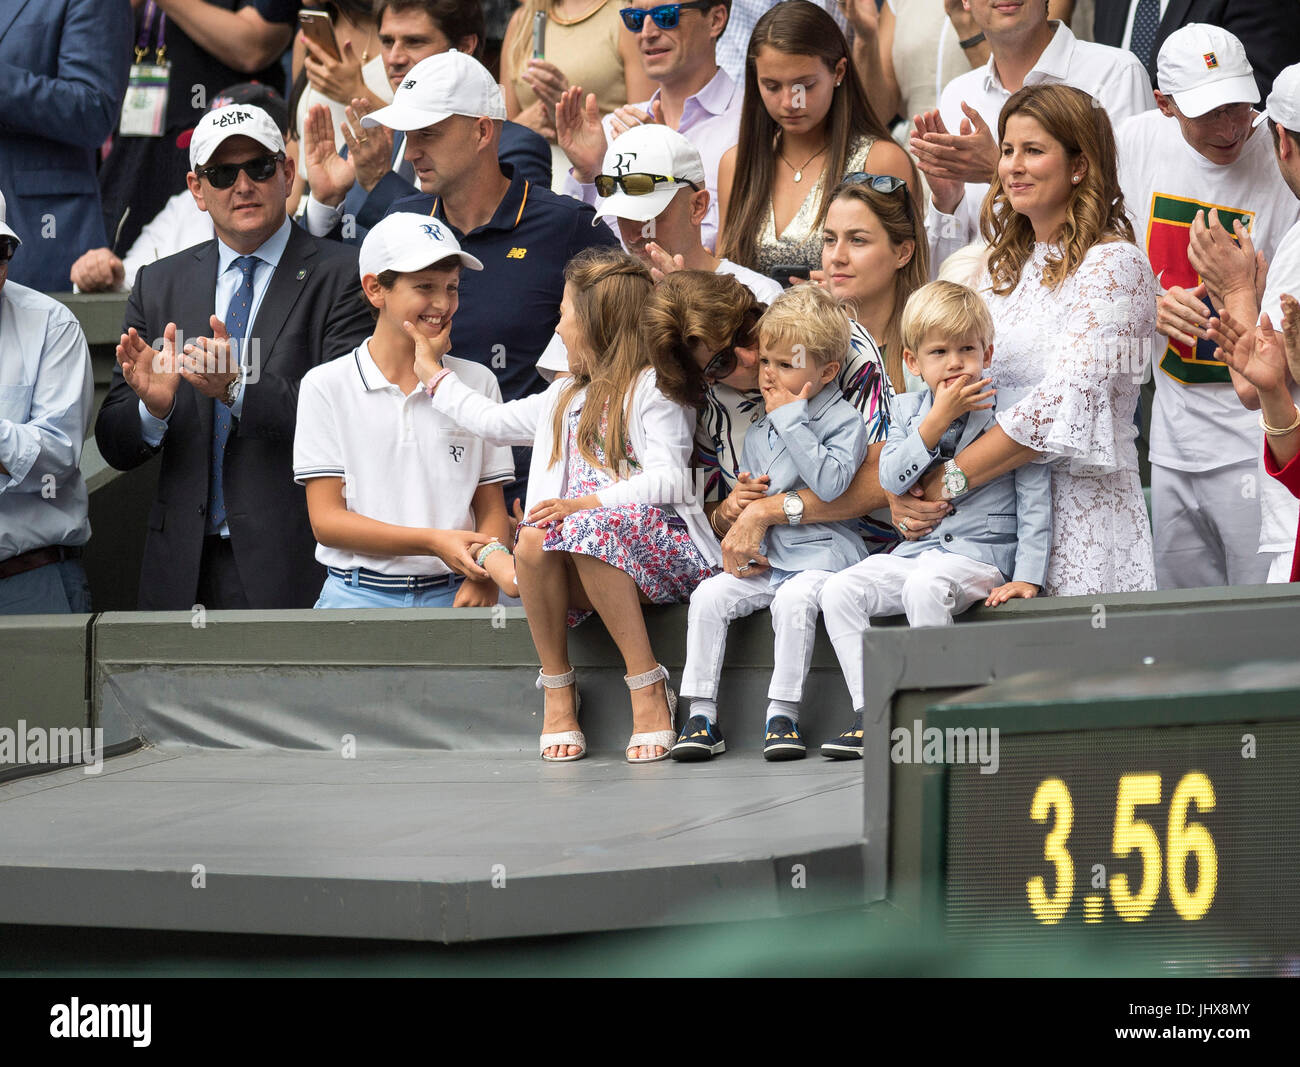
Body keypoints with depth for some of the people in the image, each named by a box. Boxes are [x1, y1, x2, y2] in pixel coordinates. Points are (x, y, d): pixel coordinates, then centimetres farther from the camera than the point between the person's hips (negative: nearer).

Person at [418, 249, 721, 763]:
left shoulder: (650, 388, 1)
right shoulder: (567, 398, 28)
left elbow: (668, 480, -13)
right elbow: (494, 420, 42)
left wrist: (589, 503, -24)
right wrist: (432, 372, 50)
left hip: (655, 542, -6)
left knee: (591, 533, -38)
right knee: (532, 540, -27)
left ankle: (648, 686, -32)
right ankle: (557, 687, -17)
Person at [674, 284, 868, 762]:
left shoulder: (843, 421, -4)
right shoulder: (757, 434, 16)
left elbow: (830, 484, -22)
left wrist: (791, 419, -18)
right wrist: (738, 500, 0)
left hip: (821, 555, -6)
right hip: (764, 558, 6)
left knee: (794, 597, -35)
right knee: (708, 595, -16)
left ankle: (782, 713, -27)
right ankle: (701, 713, -14)